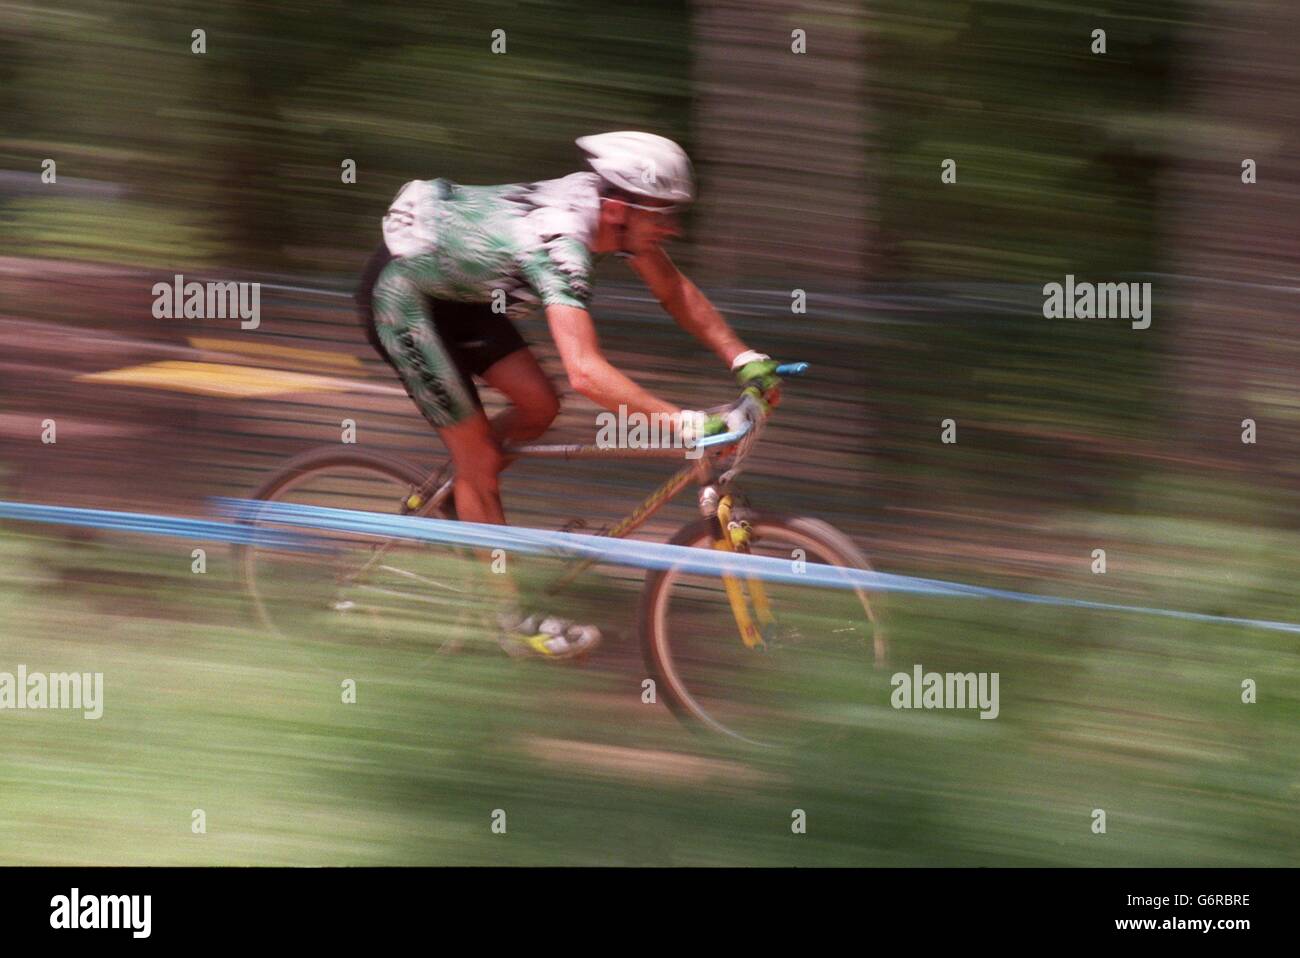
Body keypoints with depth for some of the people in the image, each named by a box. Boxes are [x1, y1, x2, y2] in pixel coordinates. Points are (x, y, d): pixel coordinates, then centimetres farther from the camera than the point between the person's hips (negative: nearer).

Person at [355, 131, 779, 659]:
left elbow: (674, 291, 2)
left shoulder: (607, 204, -12)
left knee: (539, 407, 3)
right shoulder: (560, 239, -37)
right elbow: (585, 371, -46)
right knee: (479, 458, -4)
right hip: (401, 293, -8)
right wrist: (688, 423, -48)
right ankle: (513, 622, 8)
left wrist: (746, 359, -9)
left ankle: (452, 500, 26)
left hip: (454, 289, 8)